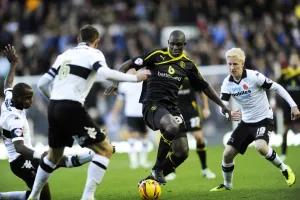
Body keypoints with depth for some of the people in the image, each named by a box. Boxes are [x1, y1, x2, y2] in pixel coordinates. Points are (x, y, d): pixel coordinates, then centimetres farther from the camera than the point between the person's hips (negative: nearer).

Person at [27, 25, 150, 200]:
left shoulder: (65, 55, 21)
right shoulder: (93, 53, 2)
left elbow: (43, 83, 20)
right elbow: (106, 73, -19)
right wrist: (135, 78, -9)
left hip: (54, 107, 7)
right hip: (72, 108, -7)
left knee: (54, 154, 28)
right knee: (105, 149, 0)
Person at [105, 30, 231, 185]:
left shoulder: (188, 64, 11)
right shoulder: (157, 56, -2)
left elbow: (204, 87, 19)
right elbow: (128, 64, -3)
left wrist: (223, 106, 19)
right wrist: (116, 82, -18)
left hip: (172, 107, 6)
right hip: (152, 105, -6)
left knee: (182, 152, -7)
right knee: (172, 127, -37)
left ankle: (152, 178, 13)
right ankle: (157, 169, -17)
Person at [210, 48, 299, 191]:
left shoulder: (253, 76, -20)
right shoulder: (227, 83, -4)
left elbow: (276, 87, -13)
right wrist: (228, 114, -32)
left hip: (264, 119, -6)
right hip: (246, 122, 6)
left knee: (261, 147, -34)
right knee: (227, 154, 0)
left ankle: (285, 170, -9)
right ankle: (227, 185, 26)